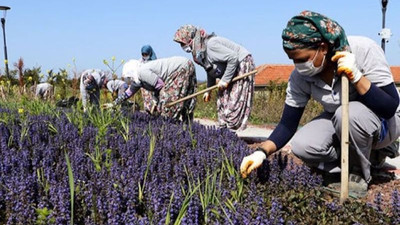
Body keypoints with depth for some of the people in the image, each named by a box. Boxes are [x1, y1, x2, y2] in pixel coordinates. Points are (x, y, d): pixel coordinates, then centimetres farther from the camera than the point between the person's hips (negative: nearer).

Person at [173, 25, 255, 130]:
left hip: (242, 65, -10)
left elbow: (233, 57, -30)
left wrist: (225, 79, -25)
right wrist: (208, 90, 13)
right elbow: (211, 71, 14)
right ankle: (223, 126, 12)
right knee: (222, 99, 8)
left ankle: (230, 127, -11)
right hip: (229, 71, 10)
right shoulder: (200, 51, 4)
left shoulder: (211, 44, -27)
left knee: (234, 101, -13)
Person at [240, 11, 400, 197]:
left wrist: (356, 76, -40)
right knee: (301, 146, -22)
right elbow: (288, 124, -13)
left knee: (349, 113, -36)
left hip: (383, 121, -3)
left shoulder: (364, 50, -29)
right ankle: (368, 155, 2)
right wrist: (262, 152, -29)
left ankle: (360, 175, -8)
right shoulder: (300, 77, -18)